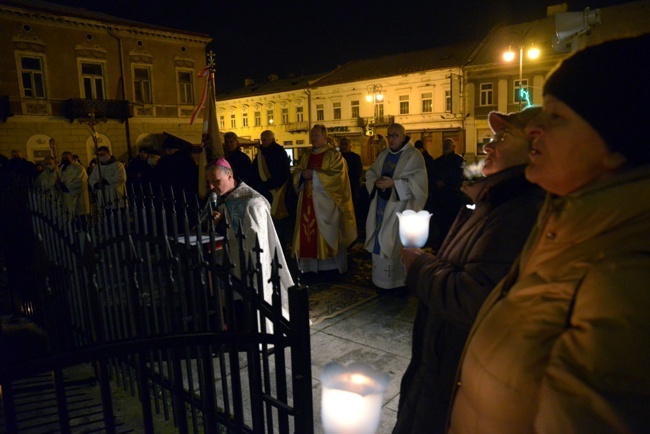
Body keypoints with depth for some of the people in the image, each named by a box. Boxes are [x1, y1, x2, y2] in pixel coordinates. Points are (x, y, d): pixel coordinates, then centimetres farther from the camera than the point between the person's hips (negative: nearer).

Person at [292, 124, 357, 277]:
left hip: (325, 202, -5)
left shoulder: (334, 155, -1)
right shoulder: (306, 156, 17)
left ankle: (329, 267, 6)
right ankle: (310, 266, 12)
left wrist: (314, 174, -16)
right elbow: (296, 173, 14)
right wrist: (303, 174, -9)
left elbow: (336, 174, -14)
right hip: (307, 201, 5)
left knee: (326, 234, -2)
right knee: (308, 232, 3)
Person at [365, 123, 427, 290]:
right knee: (381, 243, 7)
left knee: (399, 244, -5)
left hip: (400, 209, -6)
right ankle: (383, 281, 18)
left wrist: (393, 183, -22)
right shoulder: (383, 155, 15)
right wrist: (376, 182, -9)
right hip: (382, 207, 6)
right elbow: (370, 174, 14)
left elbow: (418, 182, -15)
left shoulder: (414, 156, -5)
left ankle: (402, 282, 6)